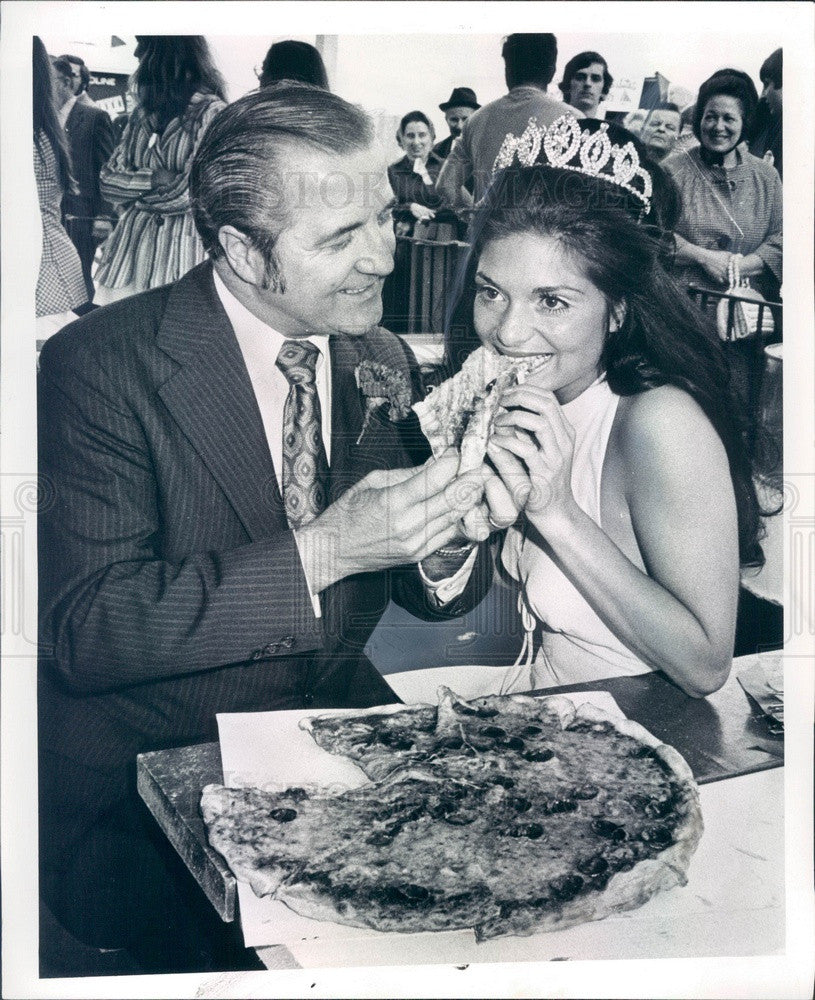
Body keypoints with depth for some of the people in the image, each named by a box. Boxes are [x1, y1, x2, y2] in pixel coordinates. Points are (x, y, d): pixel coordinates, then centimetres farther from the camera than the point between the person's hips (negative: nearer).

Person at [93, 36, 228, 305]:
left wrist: (134, 195, 1)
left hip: (182, 245, -6)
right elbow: (108, 179, 11)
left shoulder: (211, 113, -7)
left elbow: (189, 194, -14)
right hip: (131, 241, 6)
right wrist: (152, 179, -8)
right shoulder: (142, 113, 16)